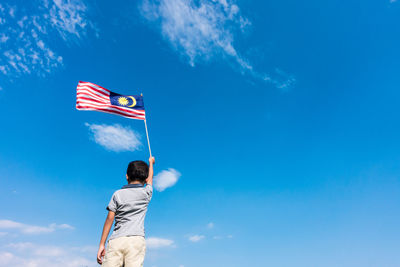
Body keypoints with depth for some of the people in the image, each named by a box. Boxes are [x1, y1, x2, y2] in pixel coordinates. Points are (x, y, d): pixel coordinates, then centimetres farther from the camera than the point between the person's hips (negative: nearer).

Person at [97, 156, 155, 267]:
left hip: (115, 240, 1)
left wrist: (101, 245, 10)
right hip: (136, 240, -1)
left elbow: (109, 219, 6)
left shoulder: (118, 194, 10)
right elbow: (149, 178, 32)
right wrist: (151, 162, 50)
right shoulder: (146, 192, 11)